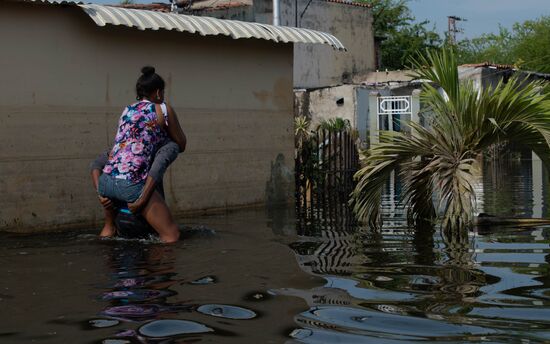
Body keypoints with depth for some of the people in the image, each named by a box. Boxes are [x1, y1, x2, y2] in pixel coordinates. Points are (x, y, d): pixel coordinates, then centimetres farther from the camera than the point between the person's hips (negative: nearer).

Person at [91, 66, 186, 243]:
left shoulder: (127, 111, 22)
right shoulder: (164, 110, 5)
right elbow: (181, 145, 16)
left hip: (106, 181, 7)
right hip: (132, 184, -6)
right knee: (172, 236, -2)